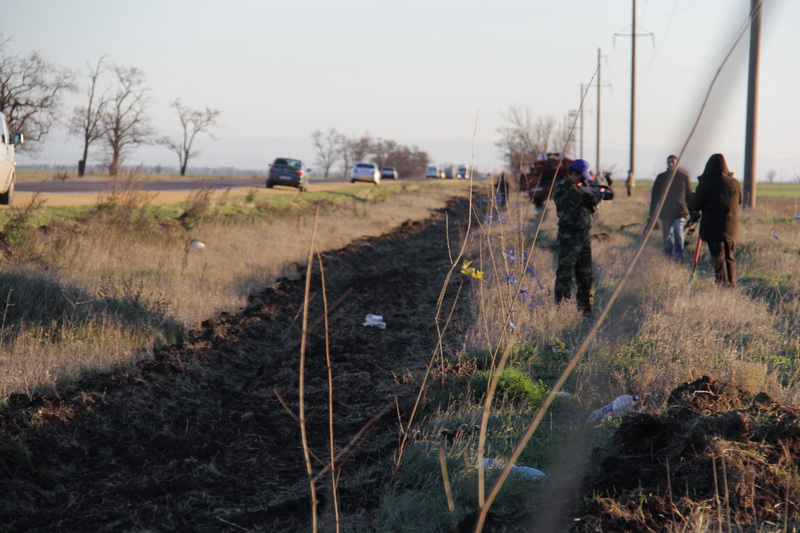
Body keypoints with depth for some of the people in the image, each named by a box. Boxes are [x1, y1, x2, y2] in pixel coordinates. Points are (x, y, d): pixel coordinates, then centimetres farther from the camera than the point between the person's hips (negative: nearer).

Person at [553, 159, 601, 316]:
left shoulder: (583, 185, 15)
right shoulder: (561, 188, -7)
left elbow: (591, 209, 17)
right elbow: (565, 204, -27)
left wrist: (594, 198, -3)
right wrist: (582, 193, -25)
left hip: (584, 236, 8)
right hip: (569, 237, -8)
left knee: (586, 275, 11)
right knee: (565, 273, -9)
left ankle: (585, 309, 18)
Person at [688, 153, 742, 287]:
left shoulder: (706, 185, -13)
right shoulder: (735, 183, 1)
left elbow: (693, 206, -4)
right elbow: (739, 202, 17)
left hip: (713, 228, -5)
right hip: (731, 228, 5)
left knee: (718, 259, -2)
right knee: (729, 257, 15)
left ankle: (723, 285, -7)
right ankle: (732, 285, 16)